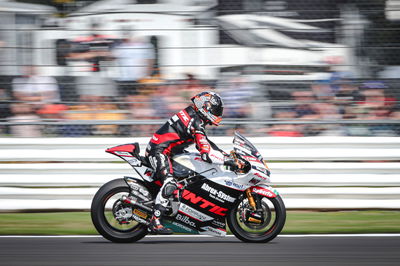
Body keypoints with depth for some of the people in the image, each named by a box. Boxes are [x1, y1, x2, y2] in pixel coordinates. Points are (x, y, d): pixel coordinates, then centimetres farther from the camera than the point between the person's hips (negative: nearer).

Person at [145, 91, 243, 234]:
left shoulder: (192, 115, 12)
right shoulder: (196, 124, -20)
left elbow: (205, 143, 22)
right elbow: (207, 154, -28)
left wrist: (225, 154, 15)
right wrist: (228, 161, -24)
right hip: (159, 151, -11)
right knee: (169, 184, -28)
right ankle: (155, 222, -30)